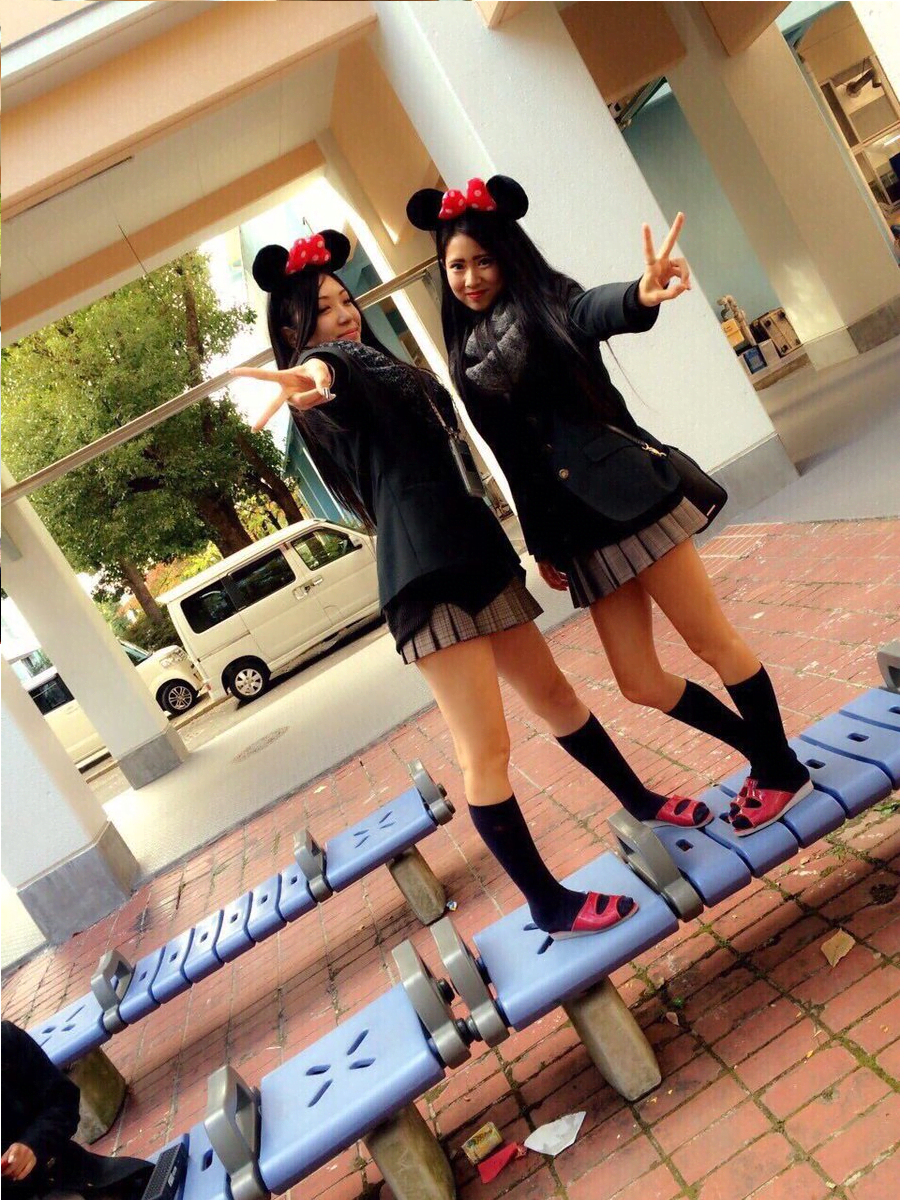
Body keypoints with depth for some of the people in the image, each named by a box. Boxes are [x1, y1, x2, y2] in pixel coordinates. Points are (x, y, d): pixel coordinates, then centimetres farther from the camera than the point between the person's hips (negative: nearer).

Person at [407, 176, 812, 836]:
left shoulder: (542, 300, 1)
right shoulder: (467, 353, 15)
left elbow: (591, 310, -25)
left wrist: (639, 296, -48)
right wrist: (539, 541, 17)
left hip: (625, 490, -5)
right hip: (575, 523, 6)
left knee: (711, 639, 1)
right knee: (641, 683, 7)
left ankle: (783, 770, 23)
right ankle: (762, 755, 29)